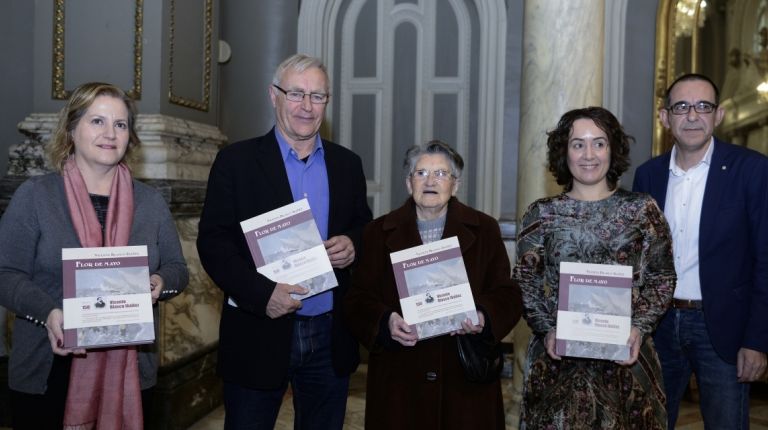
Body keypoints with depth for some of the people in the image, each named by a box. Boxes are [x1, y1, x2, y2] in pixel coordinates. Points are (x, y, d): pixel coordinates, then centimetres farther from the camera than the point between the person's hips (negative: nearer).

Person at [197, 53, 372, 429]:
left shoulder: (347, 164, 8)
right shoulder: (236, 161, -3)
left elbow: (365, 228, 15)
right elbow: (212, 241, -8)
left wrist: (353, 245, -9)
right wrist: (262, 293, -21)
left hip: (331, 338, 4)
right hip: (259, 336, -3)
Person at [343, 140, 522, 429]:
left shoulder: (484, 230, 6)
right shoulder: (379, 232, 6)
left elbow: (507, 295, 3)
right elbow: (358, 300, 2)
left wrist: (484, 318, -16)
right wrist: (386, 322, -17)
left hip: (466, 375, 0)